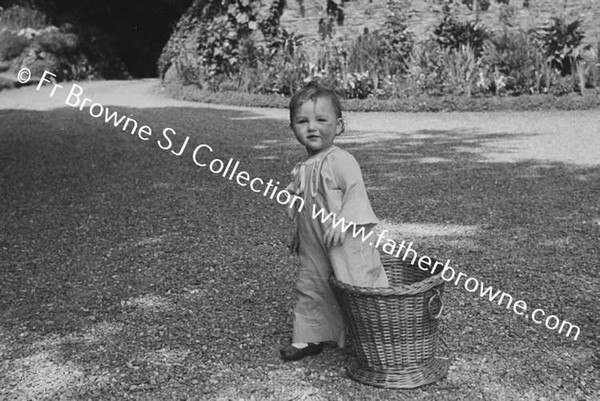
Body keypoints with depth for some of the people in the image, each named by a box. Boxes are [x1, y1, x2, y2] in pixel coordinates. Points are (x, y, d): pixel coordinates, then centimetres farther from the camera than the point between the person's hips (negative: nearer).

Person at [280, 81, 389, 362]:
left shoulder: (341, 161, -16)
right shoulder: (302, 169, 10)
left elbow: (356, 191, -25)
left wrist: (343, 221, -33)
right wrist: (299, 234, 19)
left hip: (345, 242, -8)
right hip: (313, 244, 8)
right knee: (310, 288, 16)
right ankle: (309, 337, 31)